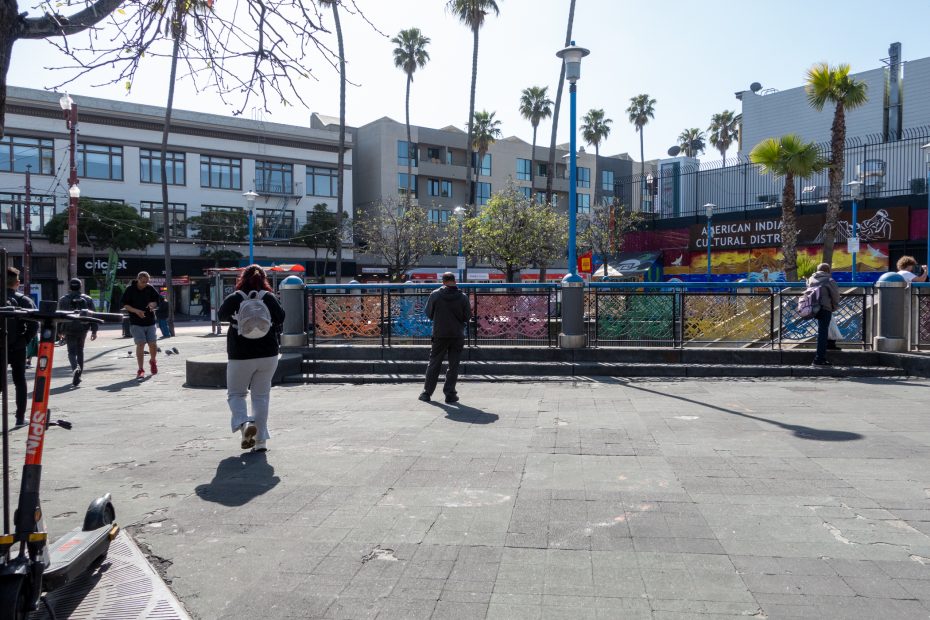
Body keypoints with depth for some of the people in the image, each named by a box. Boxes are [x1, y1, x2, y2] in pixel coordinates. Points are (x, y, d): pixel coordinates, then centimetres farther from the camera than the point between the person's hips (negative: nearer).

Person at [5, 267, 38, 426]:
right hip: (17, 348, 0)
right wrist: (25, 340, -2)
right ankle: (20, 417, 9)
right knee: (20, 381, 9)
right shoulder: (24, 300, -4)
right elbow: (34, 324, -12)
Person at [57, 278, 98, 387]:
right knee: (80, 351, 14)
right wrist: (94, 331, 4)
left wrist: (59, 331, 11)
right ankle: (78, 375, 17)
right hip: (83, 329, 2)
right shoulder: (87, 299, 4)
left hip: (69, 330, -2)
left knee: (72, 351, 1)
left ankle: (75, 368, -28)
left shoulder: (63, 300, 1)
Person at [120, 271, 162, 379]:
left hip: (150, 322, 2)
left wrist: (153, 304, -9)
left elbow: (158, 299, 14)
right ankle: (140, 370, -3)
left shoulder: (150, 288, 3)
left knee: (153, 344, -1)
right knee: (140, 344, -10)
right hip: (136, 323, -2)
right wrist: (136, 311, -16)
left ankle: (152, 361, 30)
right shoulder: (130, 289, -3)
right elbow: (123, 304, -2)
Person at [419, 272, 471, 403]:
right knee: (453, 365, 6)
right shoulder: (463, 297, -5)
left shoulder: (435, 295, -5)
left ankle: (427, 393, 13)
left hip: (439, 335, 0)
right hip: (457, 336, 0)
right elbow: (468, 316, 0)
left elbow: (428, 313, 3)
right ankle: (450, 394, 6)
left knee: (434, 364, 10)